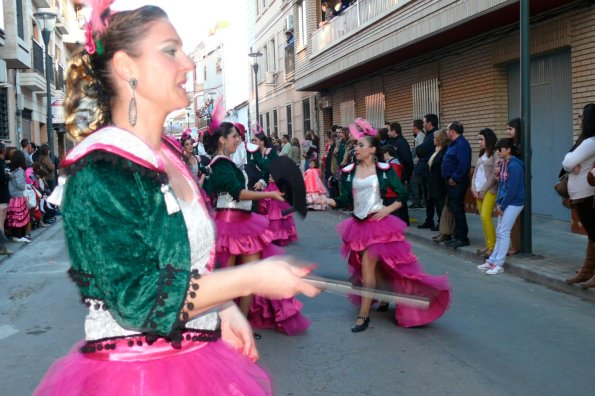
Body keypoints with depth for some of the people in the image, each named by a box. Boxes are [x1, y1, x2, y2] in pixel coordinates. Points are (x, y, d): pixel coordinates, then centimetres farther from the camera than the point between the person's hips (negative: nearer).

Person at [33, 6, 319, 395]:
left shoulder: (169, 158, 7)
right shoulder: (99, 172, -20)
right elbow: (138, 299, -24)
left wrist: (223, 308, 3)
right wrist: (253, 278, -21)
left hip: (191, 359, 8)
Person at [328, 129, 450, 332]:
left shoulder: (384, 170, -4)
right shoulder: (349, 171, 2)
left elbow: (403, 195, 1)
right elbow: (345, 200, -2)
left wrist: (387, 209, -12)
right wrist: (327, 200, -19)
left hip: (378, 223, -4)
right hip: (358, 224, 4)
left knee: (368, 265, -11)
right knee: (374, 266, 14)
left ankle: (363, 315, -6)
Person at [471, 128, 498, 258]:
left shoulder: (495, 154, -7)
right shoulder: (481, 155, 18)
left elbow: (494, 176, -12)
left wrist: (482, 190, -11)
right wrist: (474, 188, 4)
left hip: (489, 190, -8)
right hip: (478, 191, 8)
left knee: (485, 217, -15)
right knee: (483, 218, 6)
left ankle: (492, 246, -10)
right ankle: (488, 245, 10)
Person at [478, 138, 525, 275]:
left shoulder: (514, 165, -17)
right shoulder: (503, 164, 10)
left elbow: (512, 188, -19)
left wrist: (502, 205, -13)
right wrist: (498, 203, 4)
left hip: (513, 202, -9)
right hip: (504, 202, 9)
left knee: (503, 233, -7)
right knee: (499, 233, 12)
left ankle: (499, 265, -3)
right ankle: (492, 261, 19)